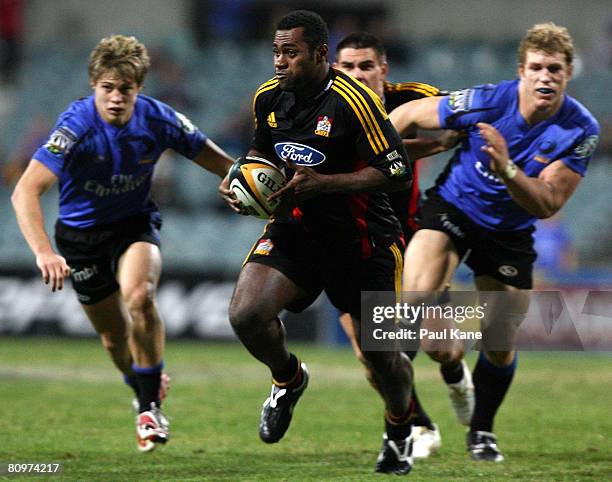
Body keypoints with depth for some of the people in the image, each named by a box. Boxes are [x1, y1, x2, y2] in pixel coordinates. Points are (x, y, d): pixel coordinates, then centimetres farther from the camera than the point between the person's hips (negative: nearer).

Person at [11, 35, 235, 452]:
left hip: (135, 222, 0)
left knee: (139, 295, -30)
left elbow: (217, 160, -1)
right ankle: (146, 394, 40)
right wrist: (44, 252, -50)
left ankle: (152, 406, -16)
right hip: (81, 230, 0)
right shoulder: (77, 125, -28)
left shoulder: (158, 119, -18)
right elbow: (26, 191, -37)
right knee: (114, 335, 8)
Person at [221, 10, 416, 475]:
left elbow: (398, 172, -22)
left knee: (382, 356, 5)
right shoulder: (268, 97, -1)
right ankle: (289, 379, 13)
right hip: (294, 229, 4)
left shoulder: (352, 101, -22)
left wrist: (321, 183, -26)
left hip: (360, 240, -4)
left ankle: (400, 428, 38)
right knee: (246, 316, -20)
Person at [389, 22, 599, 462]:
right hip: (453, 207, -2)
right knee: (417, 297, -28)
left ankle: (482, 430, 31)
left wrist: (507, 169, -40)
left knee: (501, 347, 5)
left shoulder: (581, 131, -19)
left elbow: (547, 205, -23)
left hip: (510, 232, 2)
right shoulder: (488, 102, -24)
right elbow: (410, 114, -9)